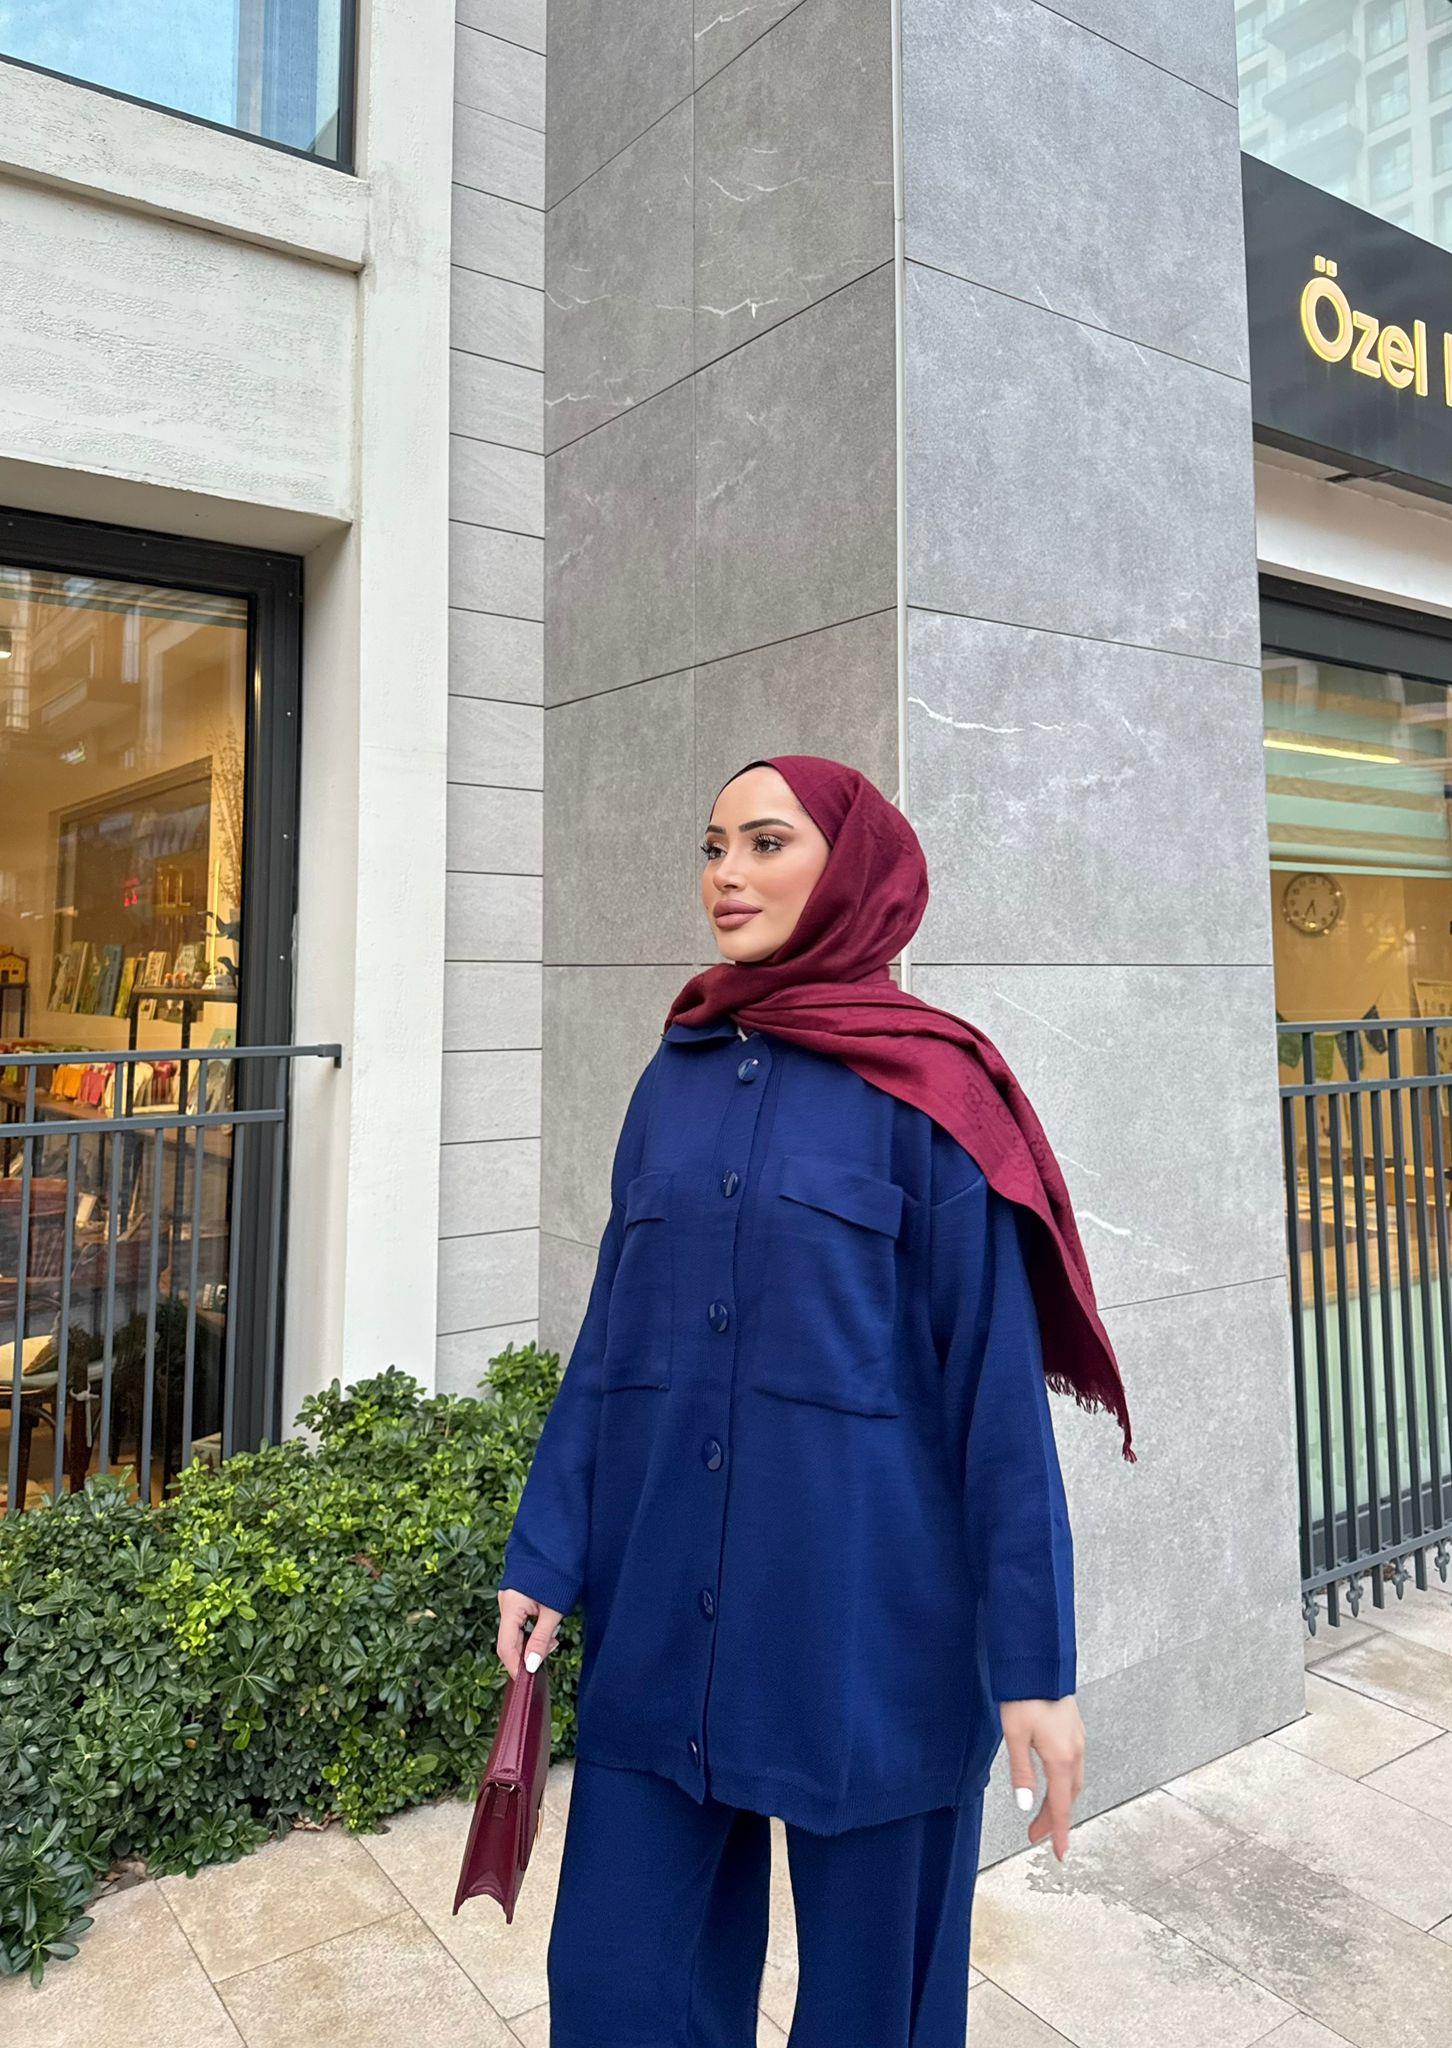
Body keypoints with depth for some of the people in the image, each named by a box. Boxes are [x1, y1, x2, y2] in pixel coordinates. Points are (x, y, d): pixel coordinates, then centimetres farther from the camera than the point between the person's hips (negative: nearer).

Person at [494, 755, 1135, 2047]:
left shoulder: (926, 1089, -7)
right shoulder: (675, 1080, 7)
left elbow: (997, 1382, -8)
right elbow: (612, 1336, 10)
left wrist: (1036, 1661, -8)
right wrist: (544, 1556, 5)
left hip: (863, 1614, -4)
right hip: (662, 1620, 4)